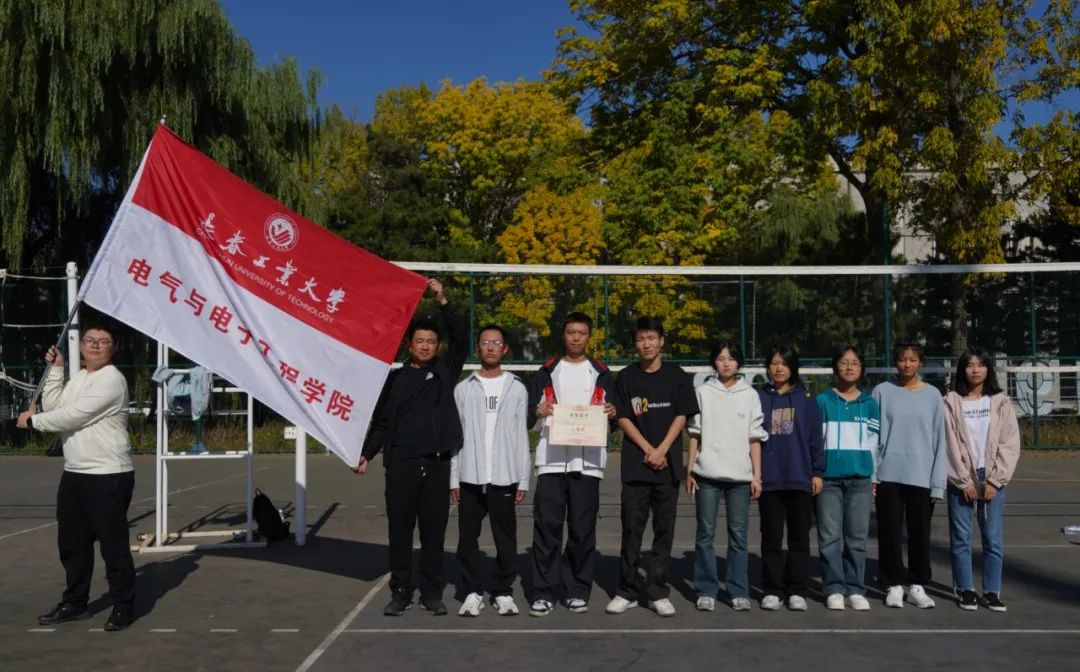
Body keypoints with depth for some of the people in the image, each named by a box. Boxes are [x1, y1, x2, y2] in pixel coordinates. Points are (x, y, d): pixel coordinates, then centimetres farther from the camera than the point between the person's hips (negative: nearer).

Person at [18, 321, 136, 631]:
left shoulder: (111, 379, -13)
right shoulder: (78, 378, 16)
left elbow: (73, 416, -17)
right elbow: (53, 408, 6)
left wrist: (32, 421, -5)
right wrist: (55, 370, 1)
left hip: (109, 476, -9)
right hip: (73, 474, 9)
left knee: (113, 544, -3)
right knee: (72, 543, 16)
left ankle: (123, 605, 9)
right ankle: (75, 602, 30)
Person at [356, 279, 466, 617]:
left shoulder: (445, 370, 9)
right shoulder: (395, 378, 10)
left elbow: (461, 337, -3)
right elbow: (381, 421, 9)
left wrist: (443, 302, -11)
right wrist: (366, 454, -2)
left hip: (437, 464, 0)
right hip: (401, 464, 0)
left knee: (434, 531, 5)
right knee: (400, 530, 5)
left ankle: (431, 593, 15)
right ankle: (400, 592, 15)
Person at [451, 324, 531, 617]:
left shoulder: (517, 388, 6)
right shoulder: (464, 388, 7)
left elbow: (522, 436, 5)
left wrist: (523, 480, 0)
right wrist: (454, 479, -1)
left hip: (504, 477, 0)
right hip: (470, 477, 1)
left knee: (505, 538, 4)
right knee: (468, 537, 4)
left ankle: (504, 592, 15)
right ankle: (473, 592, 14)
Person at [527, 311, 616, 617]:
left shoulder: (601, 373, 14)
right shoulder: (547, 372, 13)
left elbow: (615, 415, 16)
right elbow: (527, 417, 11)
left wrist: (613, 412, -7)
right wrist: (537, 411, -12)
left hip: (588, 460, 0)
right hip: (551, 459, 0)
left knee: (583, 528, 2)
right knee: (547, 525, -4)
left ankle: (577, 591, 13)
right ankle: (544, 592, 3)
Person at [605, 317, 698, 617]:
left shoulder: (677, 376, 5)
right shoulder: (626, 377, 7)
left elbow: (681, 416, 2)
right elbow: (623, 418, 3)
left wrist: (662, 450, -9)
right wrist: (648, 449, -8)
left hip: (668, 464, 0)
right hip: (635, 465, 0)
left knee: (664, 529, 3)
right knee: (631, 529, 2)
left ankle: (657, 592, 11)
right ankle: (627, 591, 10)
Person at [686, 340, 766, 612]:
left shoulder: (750, 395, 7)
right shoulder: (703, 391, 6)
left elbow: (755, 438, 7)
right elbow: (694, 433, 6)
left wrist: (757, 476, 2)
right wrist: (689, 470, 1)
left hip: (740, 475, 1)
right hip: (707, 474, 0)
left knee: (738, 535, 4)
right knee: (705, 533, 2)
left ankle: (739, 591, 12)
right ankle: (706, 590, 10)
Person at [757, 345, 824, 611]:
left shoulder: (806, 399, 3)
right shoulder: (760, 398, 4)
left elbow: (815, 437, 3)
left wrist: (817, 471, -1)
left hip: (800, 478, 0)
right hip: (769, 479, 0)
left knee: (799, 537, 6)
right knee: (771, 537, 6)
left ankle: (797, 590, 14)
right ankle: (772, 590, 14)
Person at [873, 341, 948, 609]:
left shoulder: (932, 395, 5)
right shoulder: (882, 392, 2)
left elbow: (939, 440, 5)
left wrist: (938, 482, 0)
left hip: (922, 476, 1)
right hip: (889, 475, -1)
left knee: (920, 533, 6)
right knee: (890, 532, 3)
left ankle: (917, 586, 18)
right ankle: (894, 585, 13)